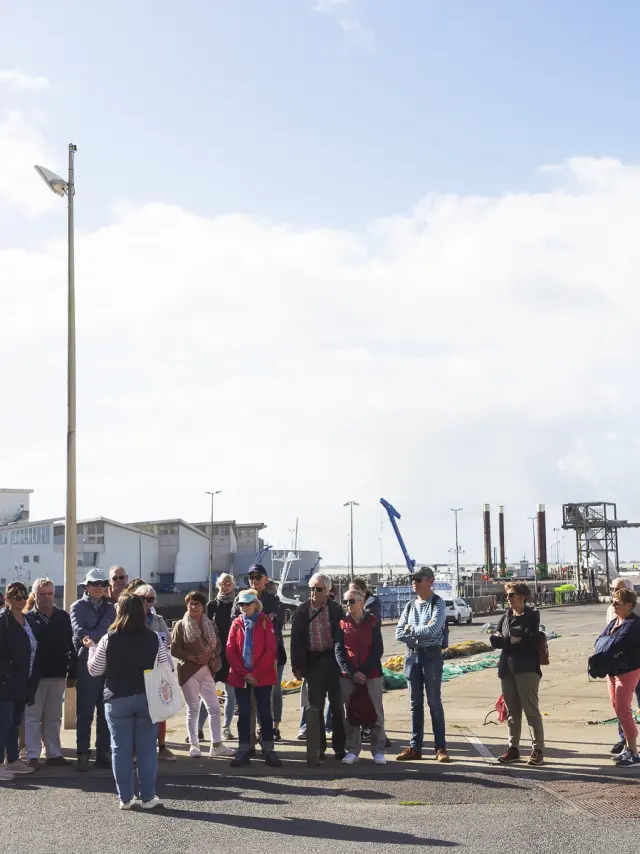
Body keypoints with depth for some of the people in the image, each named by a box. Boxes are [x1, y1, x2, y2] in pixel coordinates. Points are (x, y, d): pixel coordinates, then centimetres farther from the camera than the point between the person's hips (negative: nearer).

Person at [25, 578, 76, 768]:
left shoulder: (63, 617, 5)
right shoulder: (28, 618, -4)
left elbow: (70, 647, 6)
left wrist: (72, 673, 3)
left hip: (58, 675, 3)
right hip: (35, 675, -3)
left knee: (54, 718, 11)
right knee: (33, 717, 3)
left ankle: (54, 754, 18)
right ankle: (33, 756, 7)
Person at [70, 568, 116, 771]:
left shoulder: (111, 608, 15)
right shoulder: (78, 607, 3)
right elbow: (80, 632, -12)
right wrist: (106, 635, -7)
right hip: (87, 664, -4)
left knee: (106, 712, 6)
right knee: (85, 712, -2)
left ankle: (103, 753, 13)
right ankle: (83, 754, 3)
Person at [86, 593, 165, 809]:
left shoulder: (108, 639, -9)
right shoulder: (153, 639, -5)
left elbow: (95, 671, 0)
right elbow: (166, 669, 0)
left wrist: (92, 648, 13)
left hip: (117, 700, -1)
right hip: (147, 699, 1)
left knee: (121, 749, 8)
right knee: (147, 748, 7)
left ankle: (126, 798, 12)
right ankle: (148, 797, 11)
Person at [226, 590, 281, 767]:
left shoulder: (265, 622, -1)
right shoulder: (236, 624, 6)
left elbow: (271, 650, -7)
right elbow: (230, 651, 0)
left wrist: (255, 673, -14)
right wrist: (244, 673, -11)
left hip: (263, 676, -2)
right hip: (240, 676, 2)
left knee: (265, 712, 2)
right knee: (243, 713, 5)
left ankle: (268, 750, 8)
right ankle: (244, 750, 11)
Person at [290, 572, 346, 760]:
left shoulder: (336, 610, -1)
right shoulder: (302, 611, 1)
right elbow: (296, 639, 1)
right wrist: (296, 666, -3)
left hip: (333, 660, -1)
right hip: (312, 661, 1)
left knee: (337, 706, 5)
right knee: (315, 706, 7)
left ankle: (340, 747, 13)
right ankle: (318, 747, 16)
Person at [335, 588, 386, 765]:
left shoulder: (373, 621, 0)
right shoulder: (342, 623, 4)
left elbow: (378, 650, -3)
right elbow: (339, 651, 1)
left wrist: (364, 672, -11)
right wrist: (352, 672, -12)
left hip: (372, 674, -1)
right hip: (347, 676, 2)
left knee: (375, 713, 1)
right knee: (350, 714, 5)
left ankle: (378, 750, 10)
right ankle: (352, 750, 13)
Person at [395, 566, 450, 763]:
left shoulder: (438, 604, -6)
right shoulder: (410, 605, 11)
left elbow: (433, 629, -20)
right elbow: (399, 633, 3)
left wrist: (411, 629, -8)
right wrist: (421, 634, -10)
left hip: (431, 655, -5)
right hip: (412, 655, 5)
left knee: (434, 702, -2)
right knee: (415, 703, 8)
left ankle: (440, 748, 4)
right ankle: (415, 747, 12)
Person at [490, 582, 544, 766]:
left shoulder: (532, 615, 0)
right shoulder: (506, 617, 16)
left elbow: (529, 638, -14)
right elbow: (494, 639, 6)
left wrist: (505, 639, -4)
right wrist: (511, 640, -10)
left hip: (527, 668, -6)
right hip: (507, 668, 6)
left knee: (531, 709, -7)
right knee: (512, 711, 9)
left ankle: (538, 749, -4)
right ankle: (513, 748, 15)